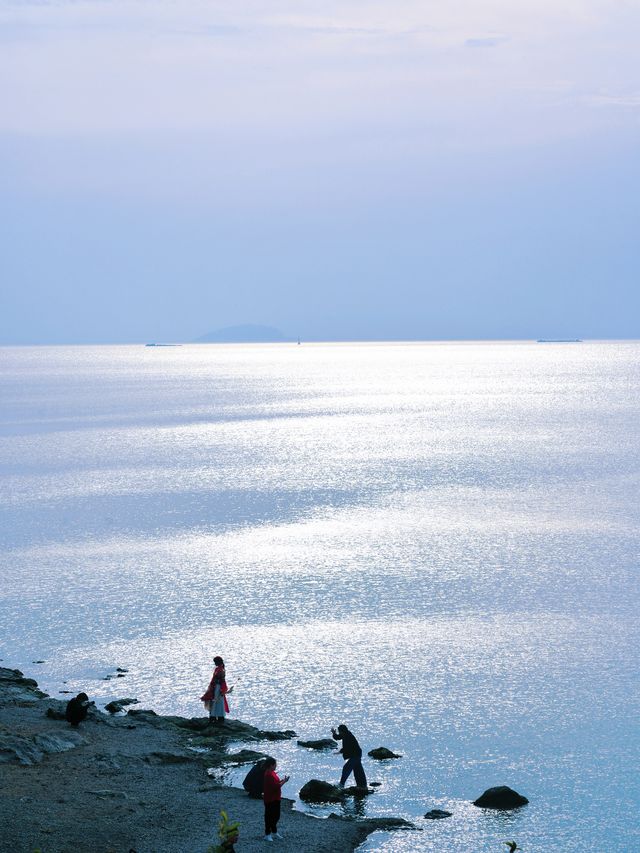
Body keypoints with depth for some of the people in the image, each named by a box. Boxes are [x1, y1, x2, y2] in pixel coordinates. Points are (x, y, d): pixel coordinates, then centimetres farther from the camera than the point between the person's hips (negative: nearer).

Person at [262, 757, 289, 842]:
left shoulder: (271, 773, 9)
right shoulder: (269, 775, -24)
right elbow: (276, 787, -27)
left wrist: (282, 780, 4)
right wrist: (284, 781, -16)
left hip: (275, 799, 11)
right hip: (270, 800, -11)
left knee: (276, 816, 20)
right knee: (269, 817, -1)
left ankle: (274, 832, 32)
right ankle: (267, 835, 7)